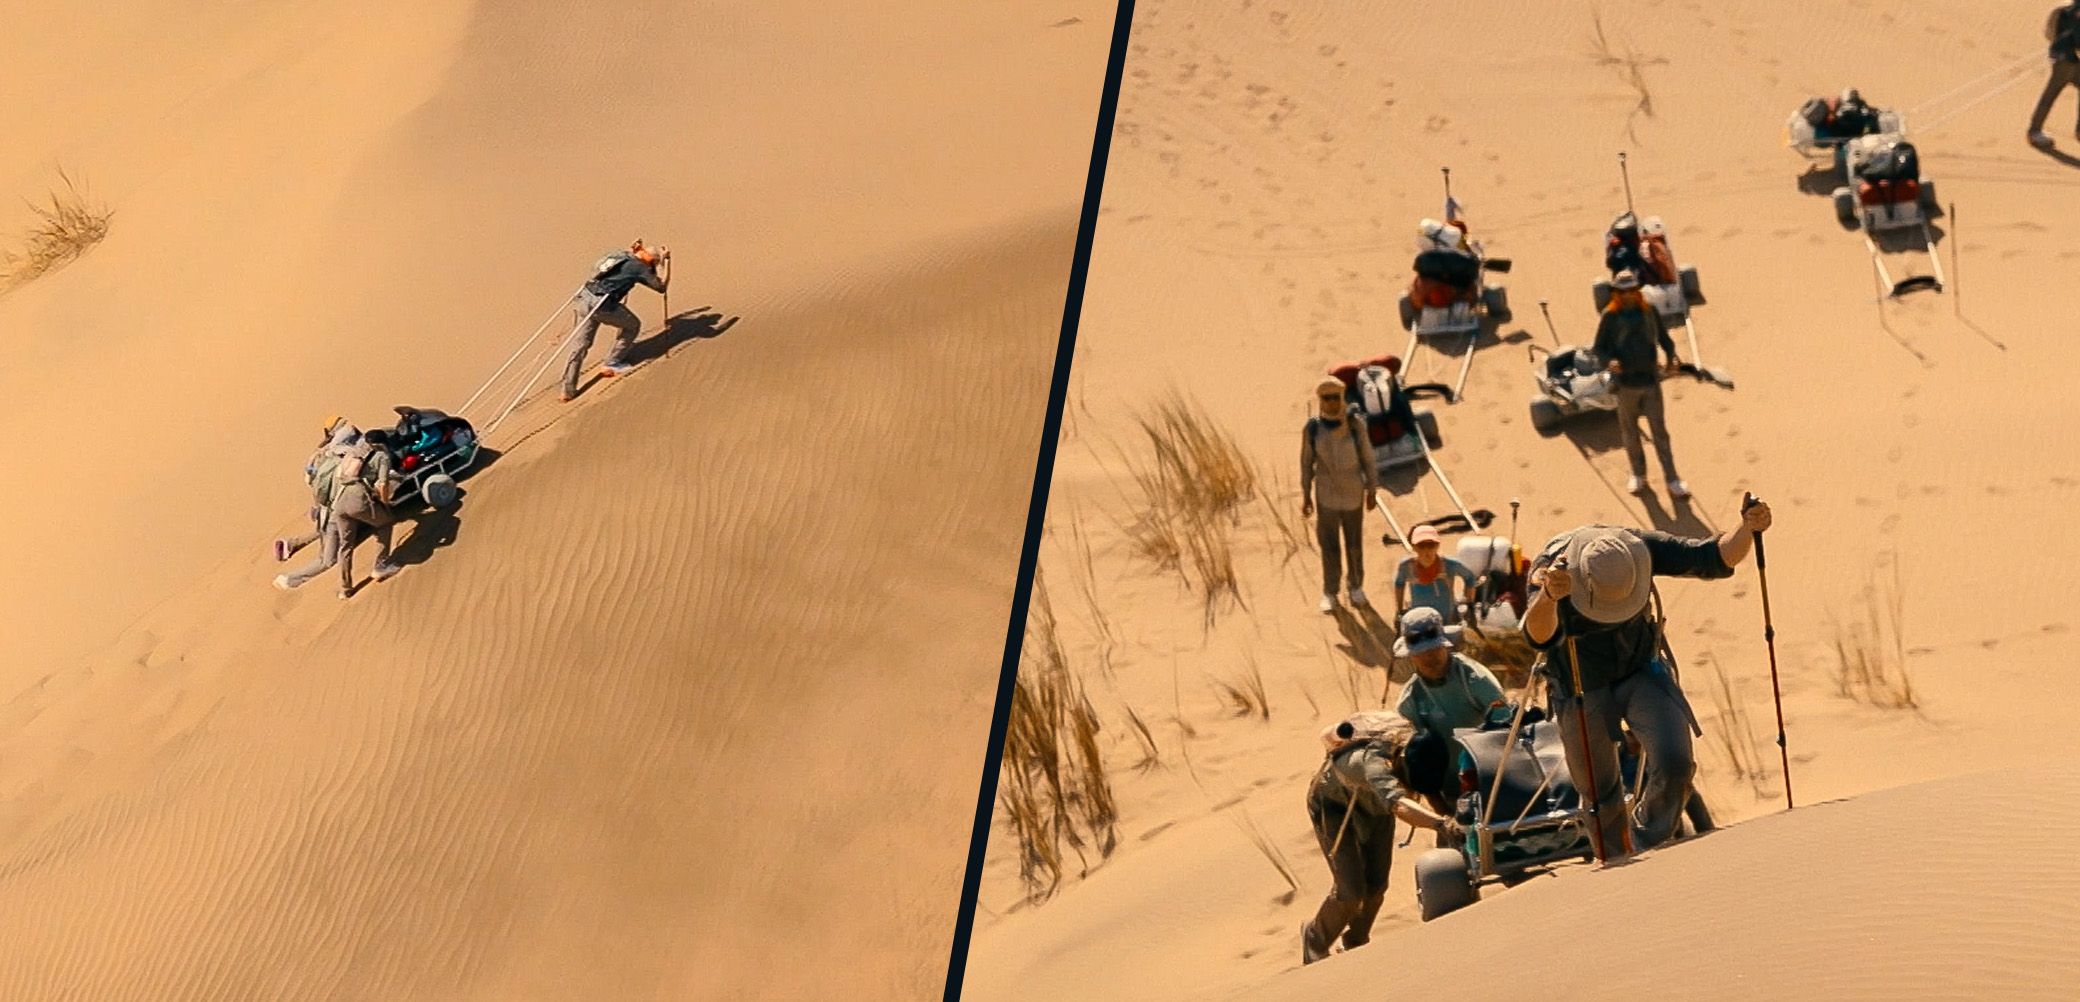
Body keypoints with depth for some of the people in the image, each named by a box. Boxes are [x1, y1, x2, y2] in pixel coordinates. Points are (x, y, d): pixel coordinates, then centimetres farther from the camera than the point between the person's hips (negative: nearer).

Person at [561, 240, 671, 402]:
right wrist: (667, 262, 15)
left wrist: (631, 251, 42)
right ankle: (612, 363, 23)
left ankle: (568, 390, 6)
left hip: (584, 299, 7)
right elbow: (662, 286, 9)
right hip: (602, 304, -7)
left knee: (579, 346, 8)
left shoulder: (620, 256, 22)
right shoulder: (639, 267, 1)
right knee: (632, 325, 18)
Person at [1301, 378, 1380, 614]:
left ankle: (1355, 585, 38)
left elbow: (1368, 458, -6)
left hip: (1353, 494, 0)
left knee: (1354, 542, 15)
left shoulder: (1355, 425, -16)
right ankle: (1329, 592, 28)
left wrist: (1372, 492, -2)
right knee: (1330, 545, 9)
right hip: (1326, 496, 0)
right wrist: (1306, 496, 0)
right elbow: (1306, 463, -3)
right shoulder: (1312, 429, -15)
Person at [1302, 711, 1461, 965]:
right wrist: (1441, 823, -82)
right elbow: (1398, 804, -66)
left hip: (1374, 802, 6)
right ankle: (1314, 940, 18)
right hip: (1334, 802, -6)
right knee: (1351, 891, -12)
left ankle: (1356, 942, 32)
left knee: (1376, 885, 3)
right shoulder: (1373, 761, -48)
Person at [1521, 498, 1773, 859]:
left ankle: (1650, 849, 9)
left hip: (1641, 673, 2)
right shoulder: (1550, 568, -31)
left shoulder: (1641, 548, -23)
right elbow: (1539, 636, -48)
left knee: (1675, 762, -17)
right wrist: (1548, 597, -70)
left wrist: (1746, 529, -40)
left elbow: (1714, 557, -19)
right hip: (1581, 690, -2)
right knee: (1599, 792, 10)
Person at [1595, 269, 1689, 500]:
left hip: (1651, 381, 0)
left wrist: (1672, 356, -9)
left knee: (1660, 431, 1)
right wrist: (1609, 360, -21)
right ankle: (1638, 475, 31)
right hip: (1625, 383, 0)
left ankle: (1673, 481, 6)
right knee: (1629, 431, 12)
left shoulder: (1649, 312, 1)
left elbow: (1664, 338, 10)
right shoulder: (1610, 316, -4)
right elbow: (1599, 347, 0)